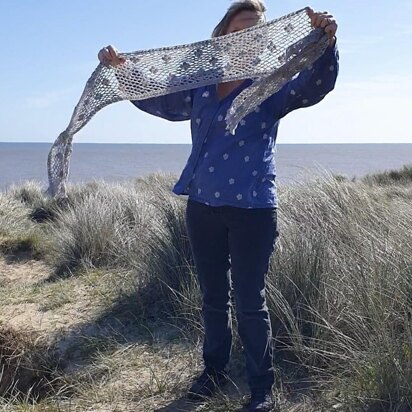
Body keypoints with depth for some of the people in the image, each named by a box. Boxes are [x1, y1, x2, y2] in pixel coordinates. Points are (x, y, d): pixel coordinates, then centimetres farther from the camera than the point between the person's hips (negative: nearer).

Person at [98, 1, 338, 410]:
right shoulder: (200, 89, 10)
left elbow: (314, 86, -15)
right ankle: (214, 369, 34)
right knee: (212, 296, 16)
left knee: (250, 301, 3)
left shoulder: (271, 87, 1)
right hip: (202, 206, 4)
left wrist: (326, 44, -33)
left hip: (252, 210, -4)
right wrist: (118, 69, 3)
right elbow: (155, 99, 16)